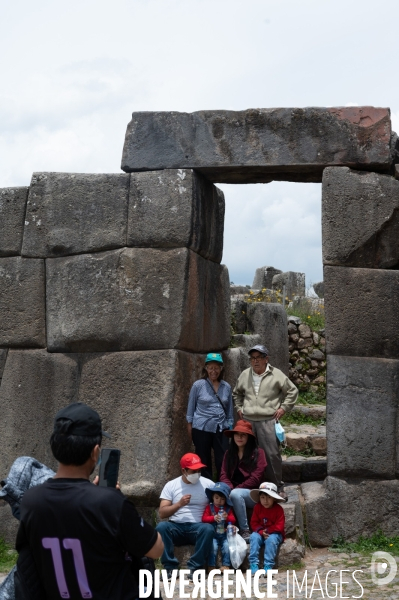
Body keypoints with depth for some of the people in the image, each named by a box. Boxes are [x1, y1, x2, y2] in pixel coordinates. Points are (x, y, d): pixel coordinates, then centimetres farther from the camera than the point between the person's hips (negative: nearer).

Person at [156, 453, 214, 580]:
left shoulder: (208, 484, 6)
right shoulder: (171, 485, 5)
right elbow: (162, 513, -1)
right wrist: (179, 504, -16)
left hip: (198, 527, 0)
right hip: (176, 527, 1)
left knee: (208, 529, -34)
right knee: (161, 527, -31)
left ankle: (195, 568, -24)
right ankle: (170, 567, -23)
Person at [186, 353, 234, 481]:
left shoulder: (226, 387, 6)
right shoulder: (198, 385, -3)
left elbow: (229, 410, 13)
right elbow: (191, 408, 2)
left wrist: (230, 426, 12)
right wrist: (190, 427, 1)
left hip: (221, 429, 2)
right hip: (202, 429, -2)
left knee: (223, 461, 1)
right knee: (204, 462, 8)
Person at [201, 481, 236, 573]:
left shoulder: (228, 509, 14)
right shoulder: (209, 507, 7)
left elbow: (233, 520, 8)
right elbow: (204, 518, -3)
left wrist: (227, 517, -14)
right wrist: (213, 518, -20)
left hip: (224, 534, 2)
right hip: (213, 534, -2)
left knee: (227, 546, -21)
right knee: (213, 546, -25)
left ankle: (226, 565, -13)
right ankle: (211, 566, -15)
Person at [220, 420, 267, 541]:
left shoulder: (257, 453, -2)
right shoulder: (229, 454, 14)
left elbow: (255, 478, -10)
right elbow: (224, 475, 5)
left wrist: (236, 489, -15)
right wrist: (230, 489, -16)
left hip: (253, 494, -3)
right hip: (235, 492, 3)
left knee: (236, 495, -36)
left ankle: (245, 530, -23)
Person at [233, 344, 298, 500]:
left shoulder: (276, 375, -1)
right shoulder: (245, 375, 12)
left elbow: (292, 391, 6)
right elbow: (237, 393, 29)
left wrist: (283, 408, 0)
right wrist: (239, 408, 18)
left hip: (268, 421, -4)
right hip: (248, 421, 4)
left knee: (272, 454, -8)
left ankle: (277, 487, 3)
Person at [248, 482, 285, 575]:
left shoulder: (278, 509, -10)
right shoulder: (257, 507, -2)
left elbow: (279, 526, -14)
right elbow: (254, 523, -2)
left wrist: (267, 531, -20)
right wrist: (261, 532, -19)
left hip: (274, 534, -3)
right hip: (260, 533, 3)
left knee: (271, 539, -34)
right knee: (254, 537, -28)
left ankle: (268, 566, -31)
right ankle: (253, 565, -30)